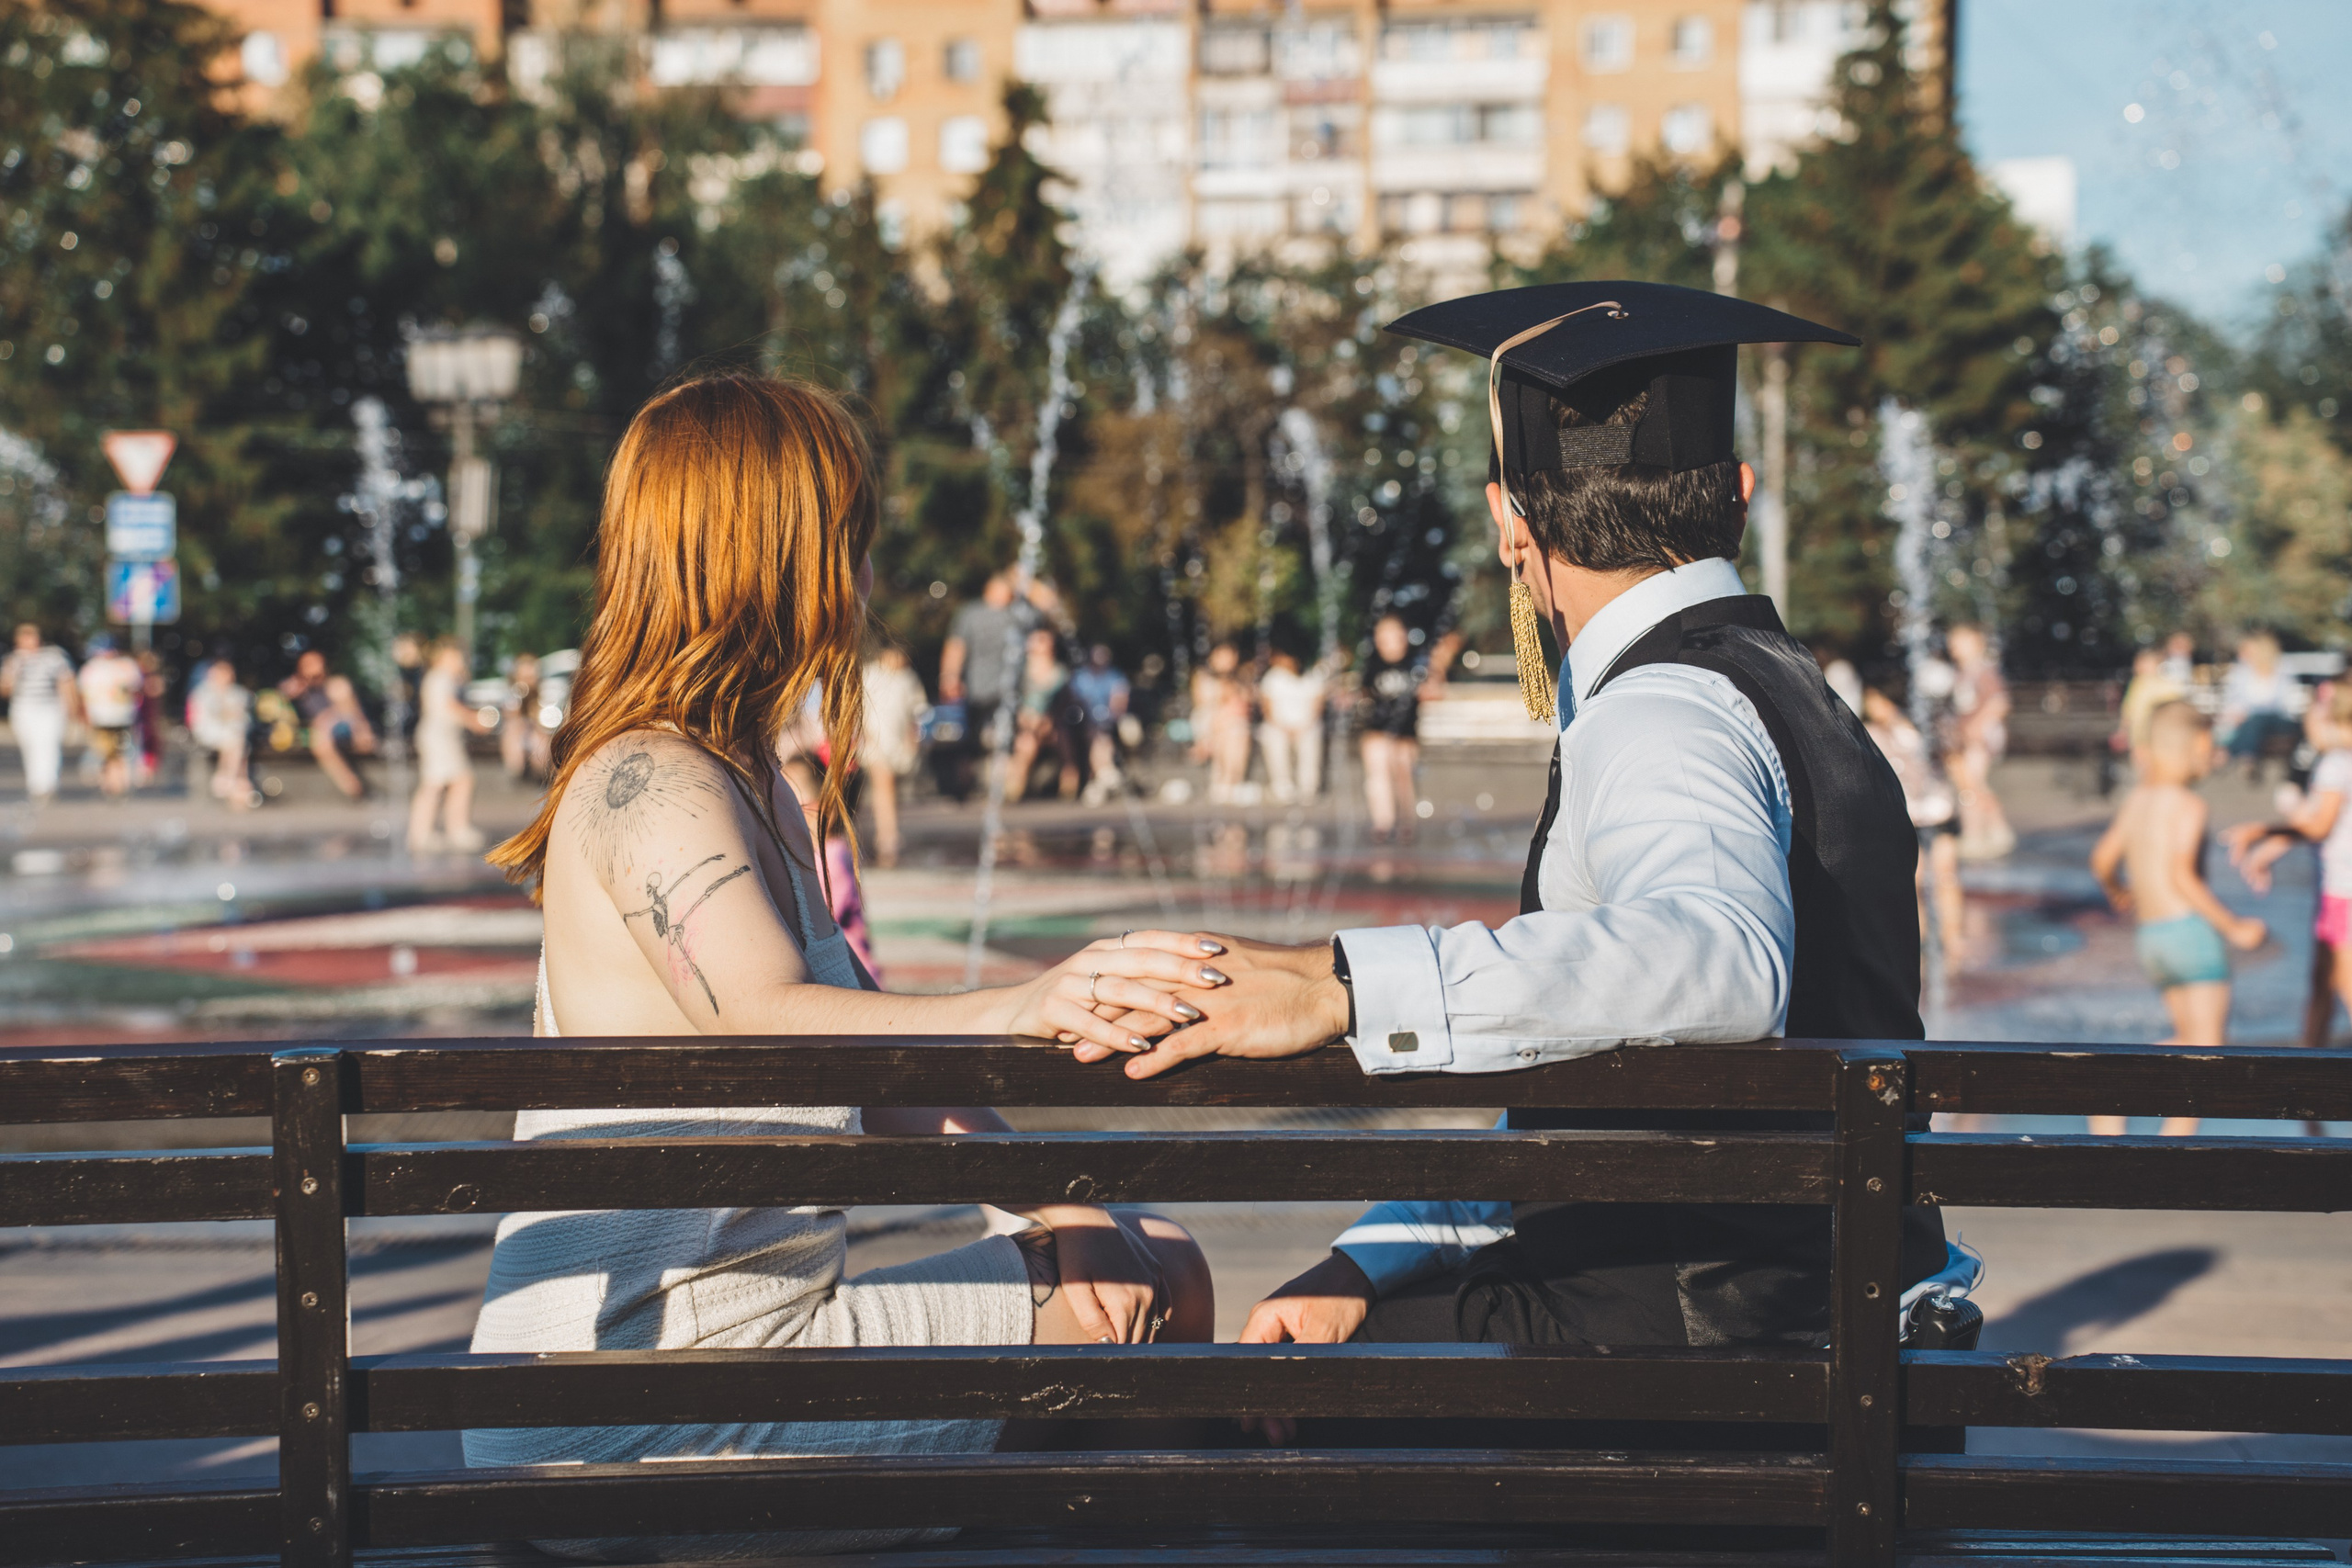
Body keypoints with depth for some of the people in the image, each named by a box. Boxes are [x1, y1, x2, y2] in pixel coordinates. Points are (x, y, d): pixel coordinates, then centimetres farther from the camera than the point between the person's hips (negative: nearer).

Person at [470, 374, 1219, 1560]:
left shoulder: (751, 785, 18)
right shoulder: (645, 783, -15)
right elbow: (771, 1024, -32)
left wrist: (1053, 1209, 1)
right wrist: (1016, 1013, -48)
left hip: (739, 1342, 10)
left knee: (1147, 1272, 11)